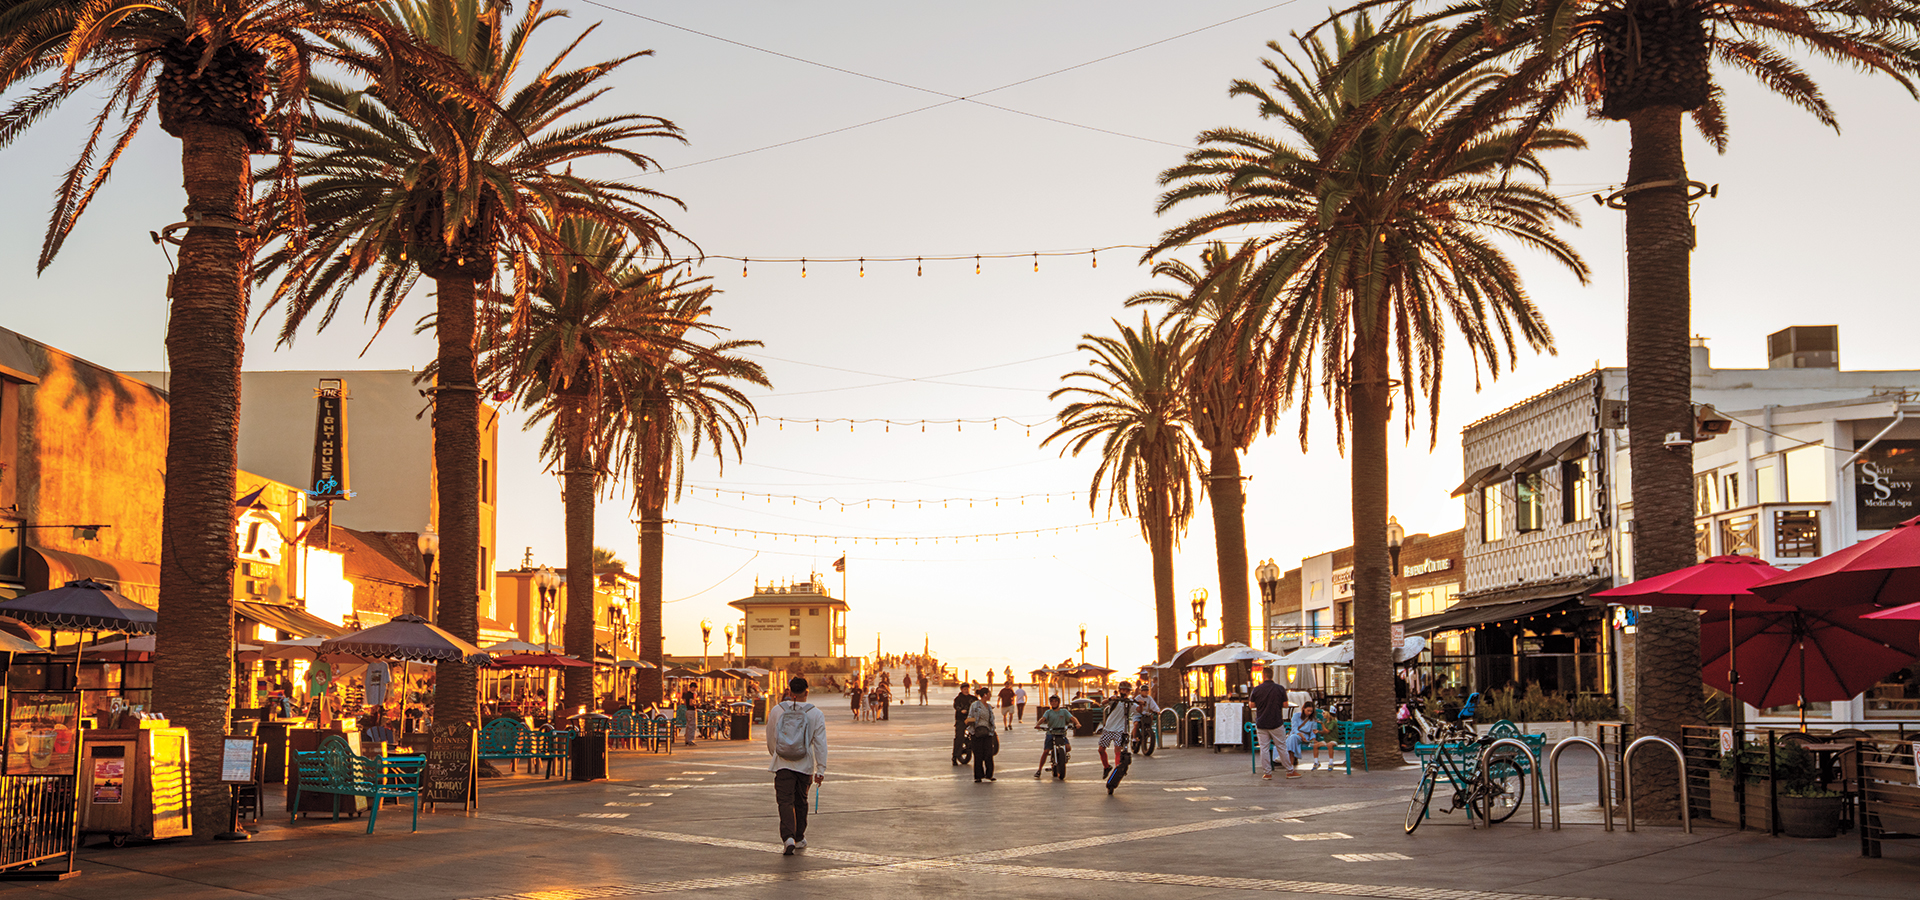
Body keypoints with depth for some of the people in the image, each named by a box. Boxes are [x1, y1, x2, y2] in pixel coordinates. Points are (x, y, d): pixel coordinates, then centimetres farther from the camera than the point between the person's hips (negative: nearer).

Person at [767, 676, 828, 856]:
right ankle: (799, 839, 27)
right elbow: (820, 744, -5)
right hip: (805, 765, 1)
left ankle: (788, 837, -22)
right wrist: (820, 770, -2)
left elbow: (770, 740, 11)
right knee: (800, 802, 16)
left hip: (783, 765, -1)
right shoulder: (816, 714, -4)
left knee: (785, 801, -3)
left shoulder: (776, 710, -1)